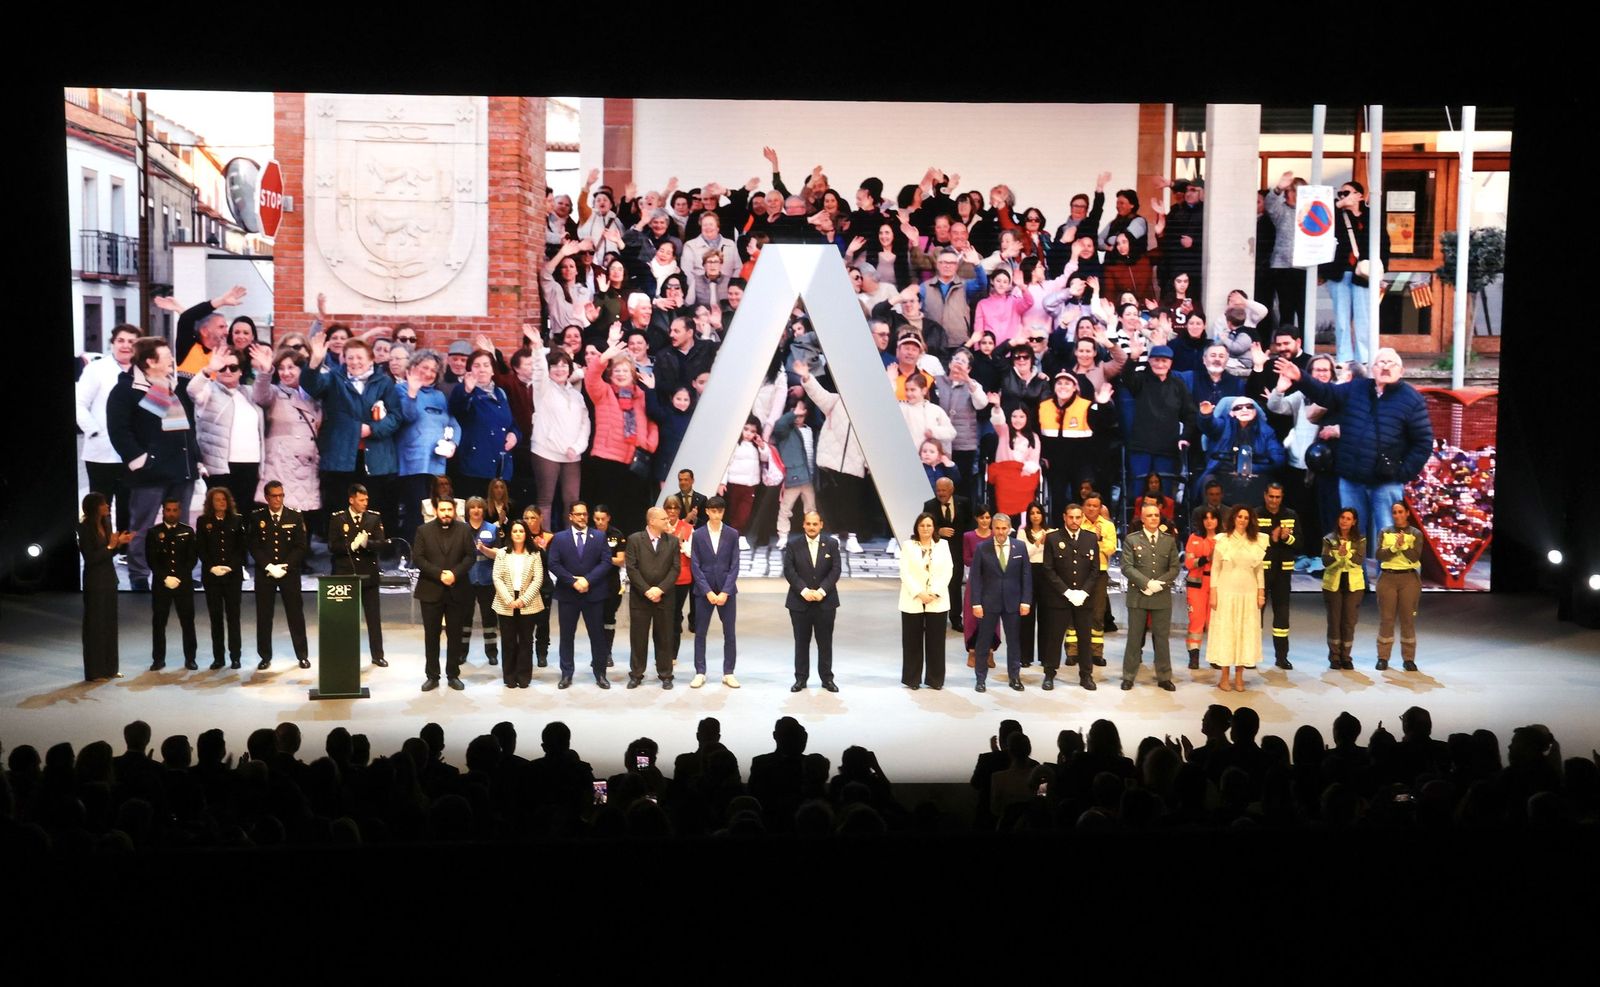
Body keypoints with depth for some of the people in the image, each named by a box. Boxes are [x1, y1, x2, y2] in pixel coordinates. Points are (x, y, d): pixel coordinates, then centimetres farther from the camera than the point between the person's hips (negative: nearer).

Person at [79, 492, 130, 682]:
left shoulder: (105, 525, 7)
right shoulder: (85, 528, -14)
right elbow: (90, 557, -17)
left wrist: (119, 543, -2)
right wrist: (110, 546, -18)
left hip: (109, 578, 8)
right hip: (95, 581, -7)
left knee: (110, 624, 11)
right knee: (95, 625, -1)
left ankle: (109, 667, 20)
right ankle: (95, 672, 6)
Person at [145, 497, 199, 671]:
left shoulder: (188, 531, 6)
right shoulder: (153, 533, 3)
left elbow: (192, 558, 2)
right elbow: (150, 560, -1)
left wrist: (179, 578, -10)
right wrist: (165, 578, -13)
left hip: (184, 583, 0)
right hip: (160, 583, 0)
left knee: (188, 622, 1)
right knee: (158, 622, 2)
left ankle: (190, 659, 7)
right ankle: (158, 659, 8)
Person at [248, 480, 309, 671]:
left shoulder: (295, 516, 1)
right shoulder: (257, 517, 2)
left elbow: (300, 546, -2)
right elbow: (254, 547, -1)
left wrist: (285, 566, -12)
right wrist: (269, 566, -13)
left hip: (290, 572, 0)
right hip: (264, 573, 0)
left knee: (296, 614, 3)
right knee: (264, 616, 3)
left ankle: (302, 655, 11)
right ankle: (265, 657, 11)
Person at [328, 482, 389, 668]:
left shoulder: (374, 518, 2)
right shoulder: (337, 519, -1)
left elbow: (382, 543, -7)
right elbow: (333, 547, -7)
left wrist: (366, 543, -25)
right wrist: (352, 545, -21)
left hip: (368, 574, 1)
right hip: (345, 575, -1)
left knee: (374, 616, 4)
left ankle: (377, 655, 12)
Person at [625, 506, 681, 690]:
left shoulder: (672, 541, 5)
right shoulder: (635, 539, -1)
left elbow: (675, 568, 0)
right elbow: (631, 568, -6)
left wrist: (660, 589, -11)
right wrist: (646, 590, -13)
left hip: (664, 597, 1)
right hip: (639, 597, -1)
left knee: (664, 638, 6)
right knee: (638, 637, 4)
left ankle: (665, 675, 14)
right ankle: (636, 675, 14)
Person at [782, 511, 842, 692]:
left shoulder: (831, 545, 3)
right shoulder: (793, 545, 1)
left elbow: (835, 571, -3)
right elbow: (789, 571, -5)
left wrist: (822, 591, -15)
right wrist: (804, 590, -16)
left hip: (825, 601, 0)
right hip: (799, 601, 0)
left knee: (825, 642, 5)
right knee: (801, 642, 5)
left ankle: (827, 678, 13)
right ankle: (801, 678, 12)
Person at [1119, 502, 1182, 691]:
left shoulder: (1169, 540, 9)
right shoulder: (1131, 539, 2)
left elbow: (1174, 568, 4)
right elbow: (1126, 567, -6)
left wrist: (1158, 583, -11)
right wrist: (1147, 583, -16)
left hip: (1162, 596, 2)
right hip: (1138, 596, -2)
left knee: (1162, 638, 6)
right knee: (1134, 638, 4)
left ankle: (1164, 677, 14)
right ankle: (1128, 677, 11)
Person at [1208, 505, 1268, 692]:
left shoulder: (1256, 543, 6)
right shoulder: (1223, 541, 0)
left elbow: (1260, 570, 8)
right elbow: (1215, 569, 0)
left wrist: (1261, 593, 2)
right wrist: (1213, 593, -6)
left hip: (1249, 594, 2)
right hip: (1226, 593, -2)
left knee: (1245, 633, 3)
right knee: (1225, 632, 1)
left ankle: (1239, 677, 10)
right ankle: (1225, 677, 8)